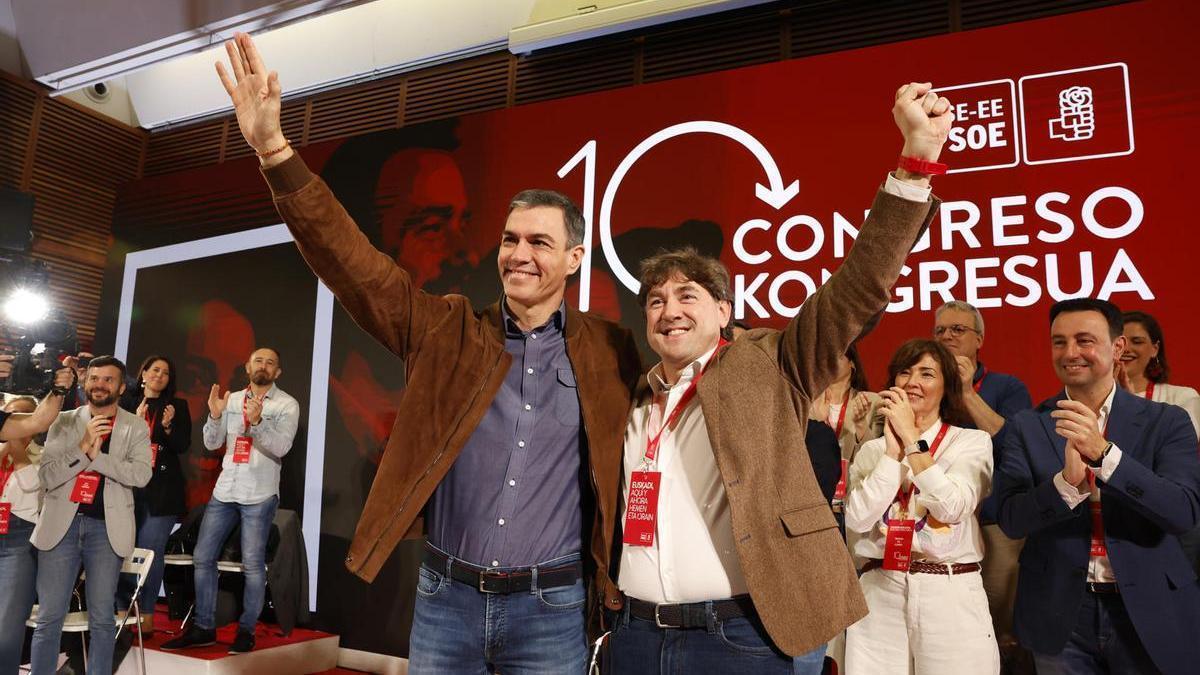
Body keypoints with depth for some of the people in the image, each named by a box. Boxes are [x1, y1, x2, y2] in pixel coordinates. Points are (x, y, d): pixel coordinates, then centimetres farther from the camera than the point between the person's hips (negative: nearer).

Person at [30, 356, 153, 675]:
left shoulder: (135, 427, 5)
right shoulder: (64, 421, 7)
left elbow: (141, 474, -8)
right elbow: (46, 476, -2)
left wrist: (98, 455, -14)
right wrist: (83, 447, -14)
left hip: (106, 526, -1)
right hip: (62, 522, 1)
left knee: (102, 618, 6)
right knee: (49, 617, 5)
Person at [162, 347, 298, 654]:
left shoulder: (287, 405, -3)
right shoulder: (232, 399, 9)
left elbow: (281, 447, -15)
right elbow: (212, 443, 7)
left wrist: (257, 422, -30)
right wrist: (214, 415, -11)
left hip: (259, 495, -5)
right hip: (224, 491, 5)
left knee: (252, 565, -3)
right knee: (203, 558, 7)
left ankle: (246, 631, 9)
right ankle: (203, 628, 19)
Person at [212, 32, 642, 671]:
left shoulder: (609, 351, -1)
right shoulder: (449, 330, 0)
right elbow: (354, 262, -7)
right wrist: (275, 151, -14)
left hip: (550, 609, -1)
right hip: (445, 596, 2)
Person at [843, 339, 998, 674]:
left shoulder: (972, 441, 2)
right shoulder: (872, 450, 8)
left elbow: (953, 508, -15)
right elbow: (857, 519, -7)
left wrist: (912, 438, -11)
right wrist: (894, 448, -8)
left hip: (950, 596, -2)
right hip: (880, 594, 2)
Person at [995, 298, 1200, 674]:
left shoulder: (1166, 422, -2)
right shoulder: (1027, 426, -2)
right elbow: (1010, 520, -9)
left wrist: (1103, 452, -27)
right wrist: (1067, 481, -27)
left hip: (1150, 613, 0)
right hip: (1060, 615, 0)